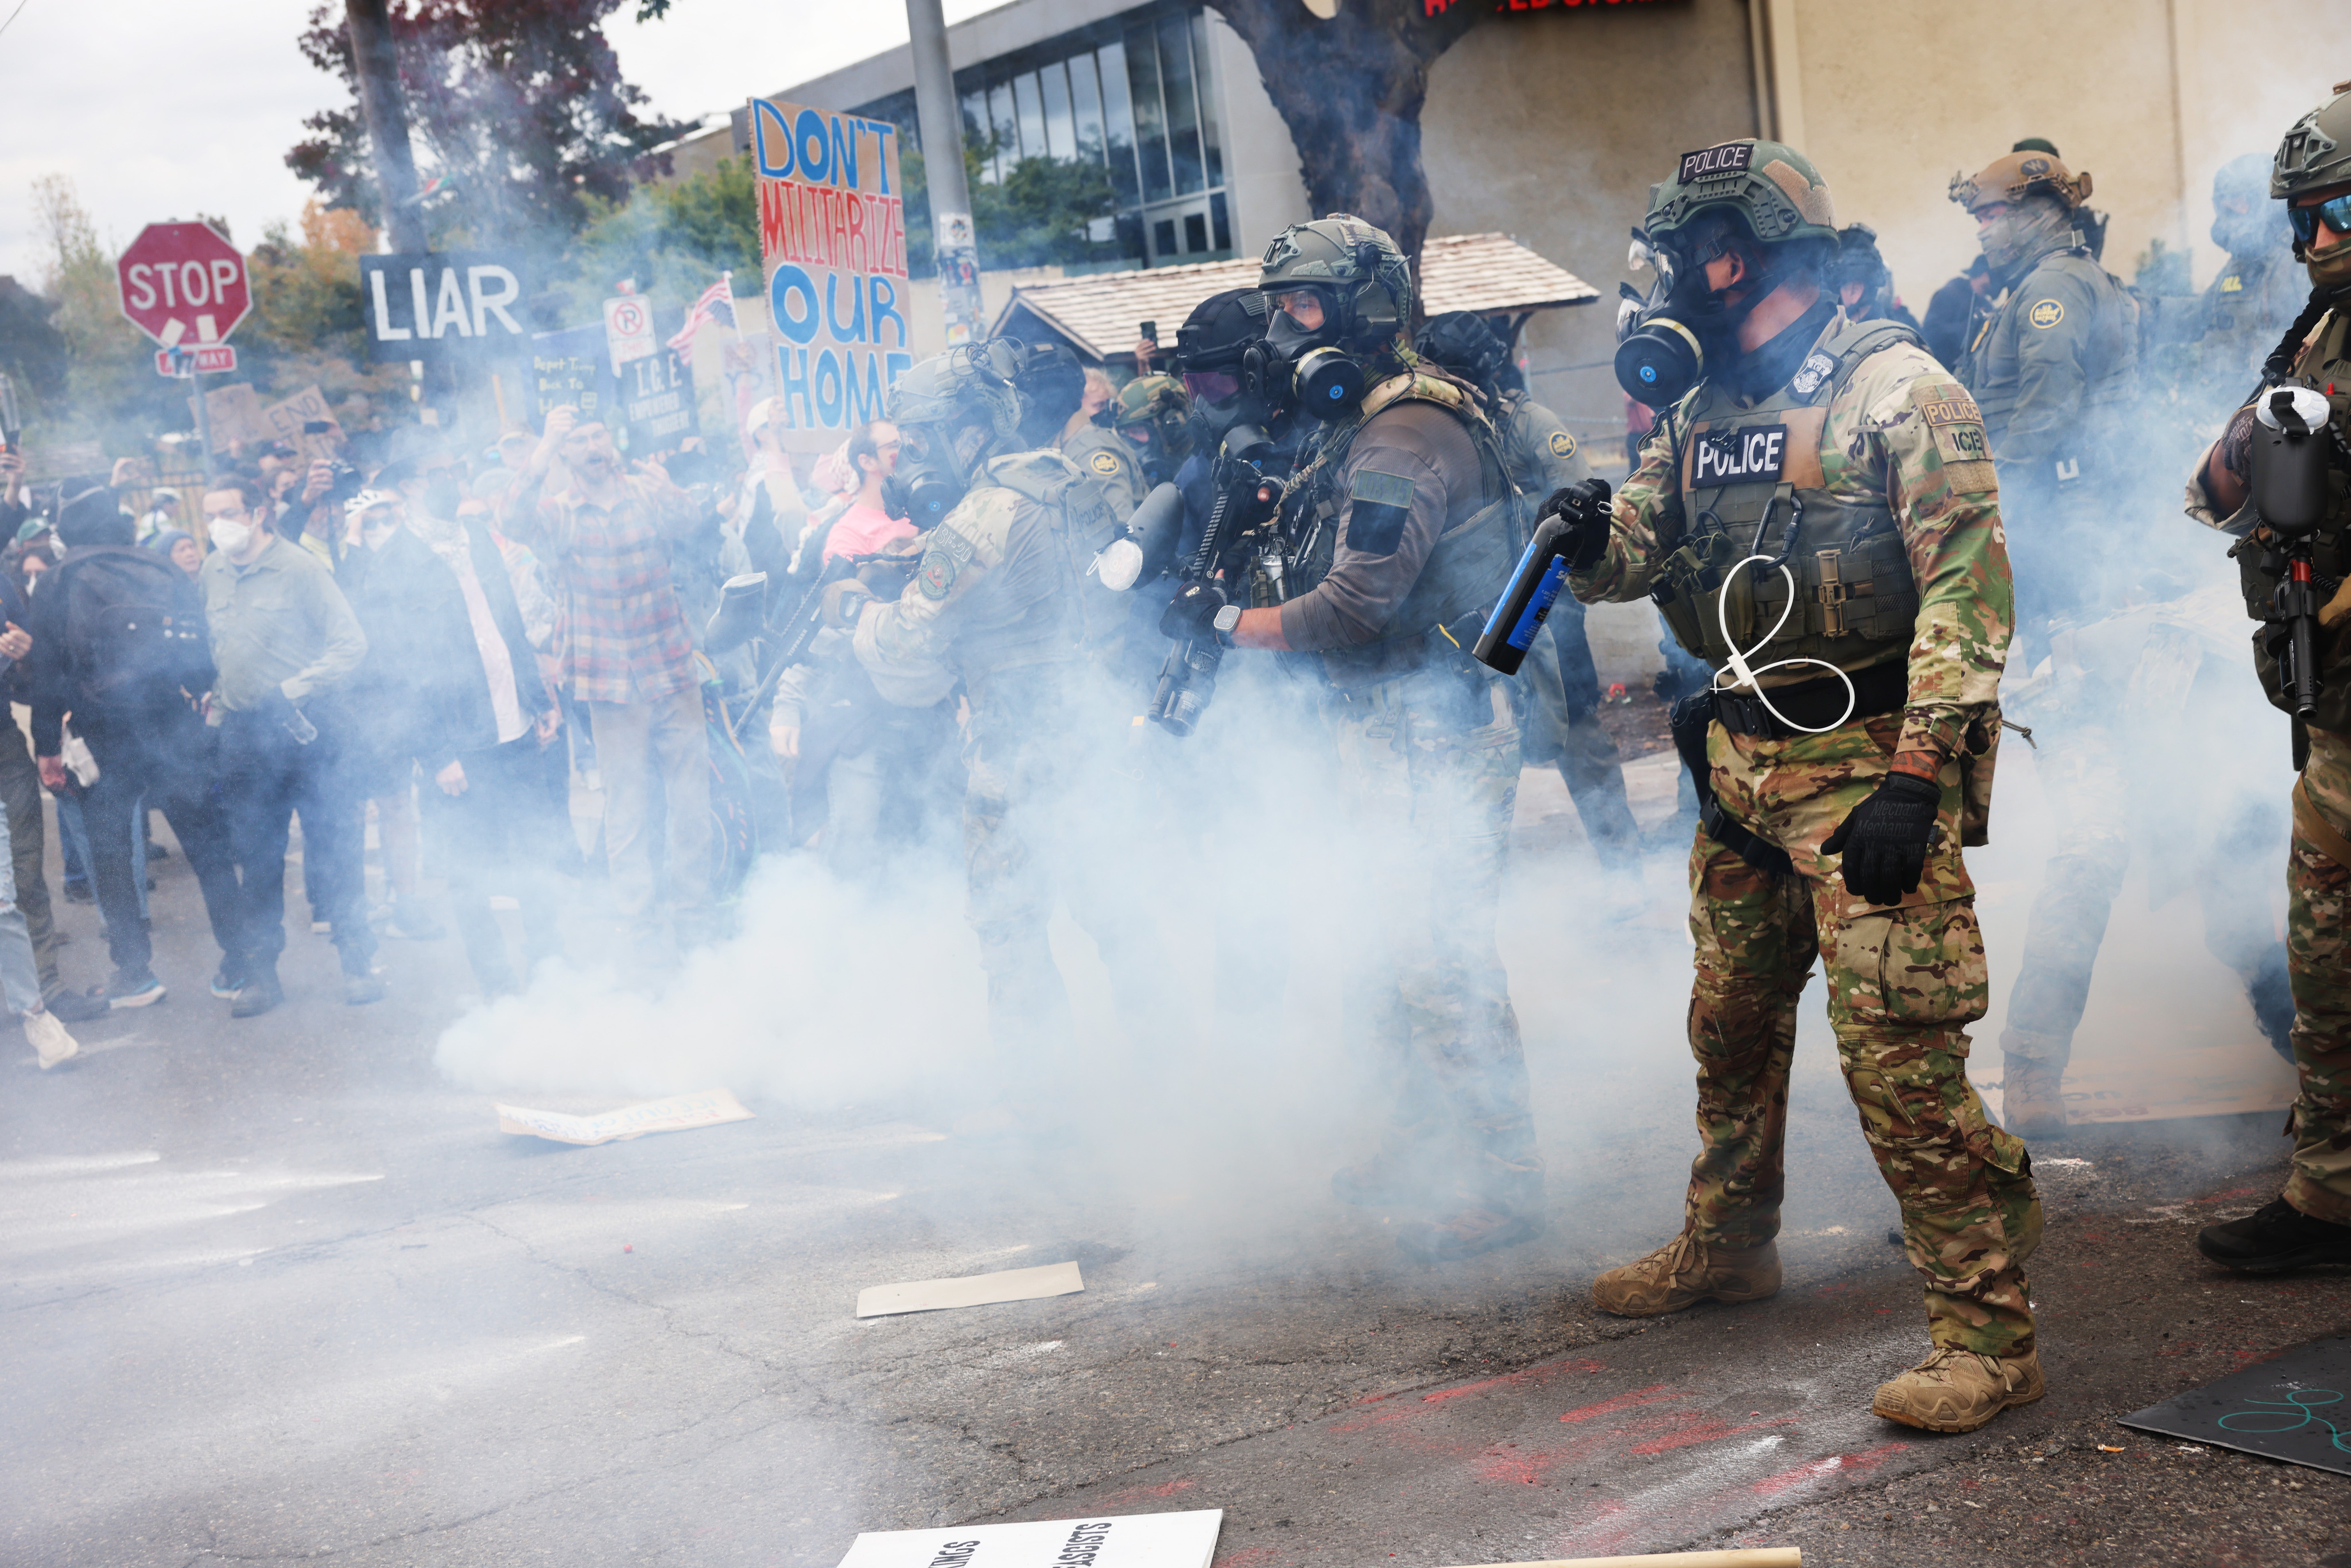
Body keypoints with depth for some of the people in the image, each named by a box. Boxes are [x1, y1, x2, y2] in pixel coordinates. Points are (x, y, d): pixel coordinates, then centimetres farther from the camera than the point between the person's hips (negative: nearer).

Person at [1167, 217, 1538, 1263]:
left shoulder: (1406, 439, -19)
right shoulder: (1357, 428, 14)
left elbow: (1355, 610, -24)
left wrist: (1227, 624, -14)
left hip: (1434, 738, -11)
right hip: (1394, 734, 11)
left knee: (1437, 957, -6)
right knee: (1395, 950, 19)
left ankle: (1499, 1180, 4)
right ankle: (1427, 1144, 33)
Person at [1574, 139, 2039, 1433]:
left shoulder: (1894, 391, -11)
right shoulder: (1702, 411, 13)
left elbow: (1967, 585, -17)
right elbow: (1635, 553, 17)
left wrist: (1914, 776, -24)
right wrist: (1592, 538, -9)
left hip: (1864, 768, -8)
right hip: (1741, 768, 8)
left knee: (1899, 1052, -12)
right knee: (1730, 1026, 20)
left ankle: (1989, 1333, -3)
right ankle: (1726, 1245, 41)